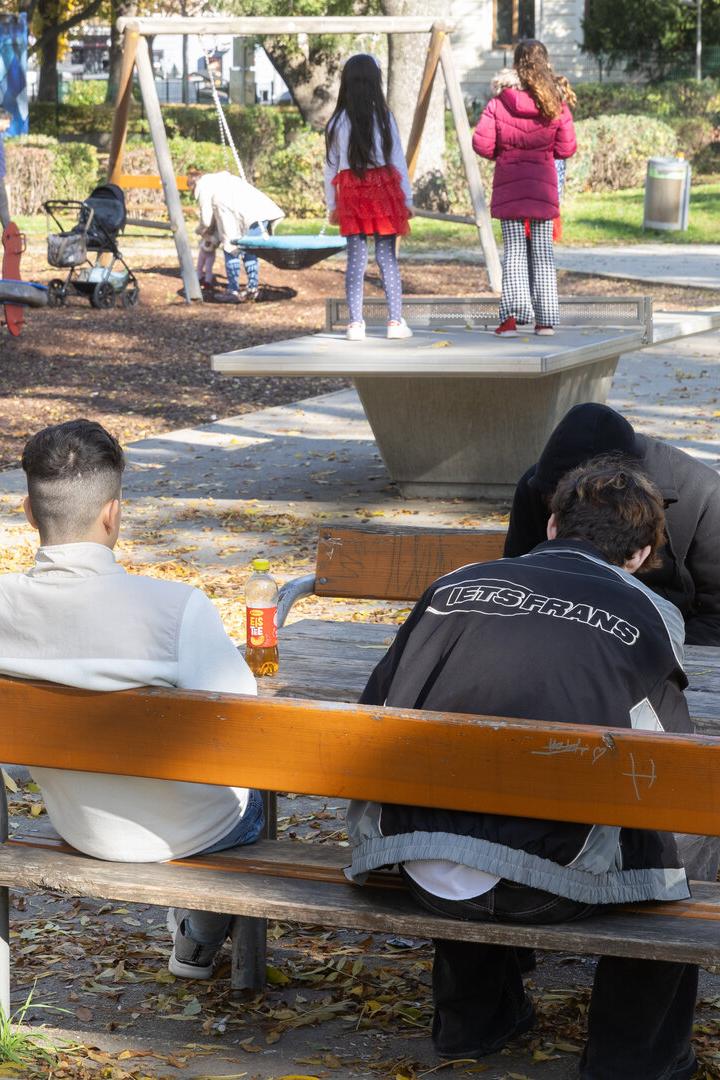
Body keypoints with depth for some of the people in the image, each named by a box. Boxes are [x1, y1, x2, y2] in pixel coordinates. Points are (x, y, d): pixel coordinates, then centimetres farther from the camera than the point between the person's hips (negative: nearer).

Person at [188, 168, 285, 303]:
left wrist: (204, 230, 34)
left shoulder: (204, 188, 9)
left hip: (247, 217, -8)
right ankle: (253, 289, 20)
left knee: (230, 251, 3)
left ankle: (233, 291, 4)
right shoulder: (223, 177, 33)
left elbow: (206, 220, 11)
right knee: (250, 251, 19)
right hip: (264, 210, 8)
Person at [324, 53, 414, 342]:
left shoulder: (338, 121, 2)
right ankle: (395, 321, 1)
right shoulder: (384, 118, -4)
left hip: (350, 191, 2)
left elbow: (331, 166, 6)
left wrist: (331, 205, 13)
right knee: (387, 258, 2)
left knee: (355, 259, 3)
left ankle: (355, 323, 0)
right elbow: (398, 160, -2)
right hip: (382, 188, -2)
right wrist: (407, 199, 4)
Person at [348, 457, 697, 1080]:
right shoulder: (651, 617, 5)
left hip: (417, 870, 4)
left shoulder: (455, 584, 12)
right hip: (542, 885, -4)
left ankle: (473, 1021, 51)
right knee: (661, 852, 25)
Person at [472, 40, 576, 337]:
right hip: (543, 185, 1)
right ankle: (546, 320, 9)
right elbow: (567, 148, 0)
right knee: (543, 251, 9)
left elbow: (481, 143, -8)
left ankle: (512, 314, -9)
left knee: (514, 249, 6)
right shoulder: (556, 104, -4)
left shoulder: (500, 103, -7)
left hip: (508, 186, -1)